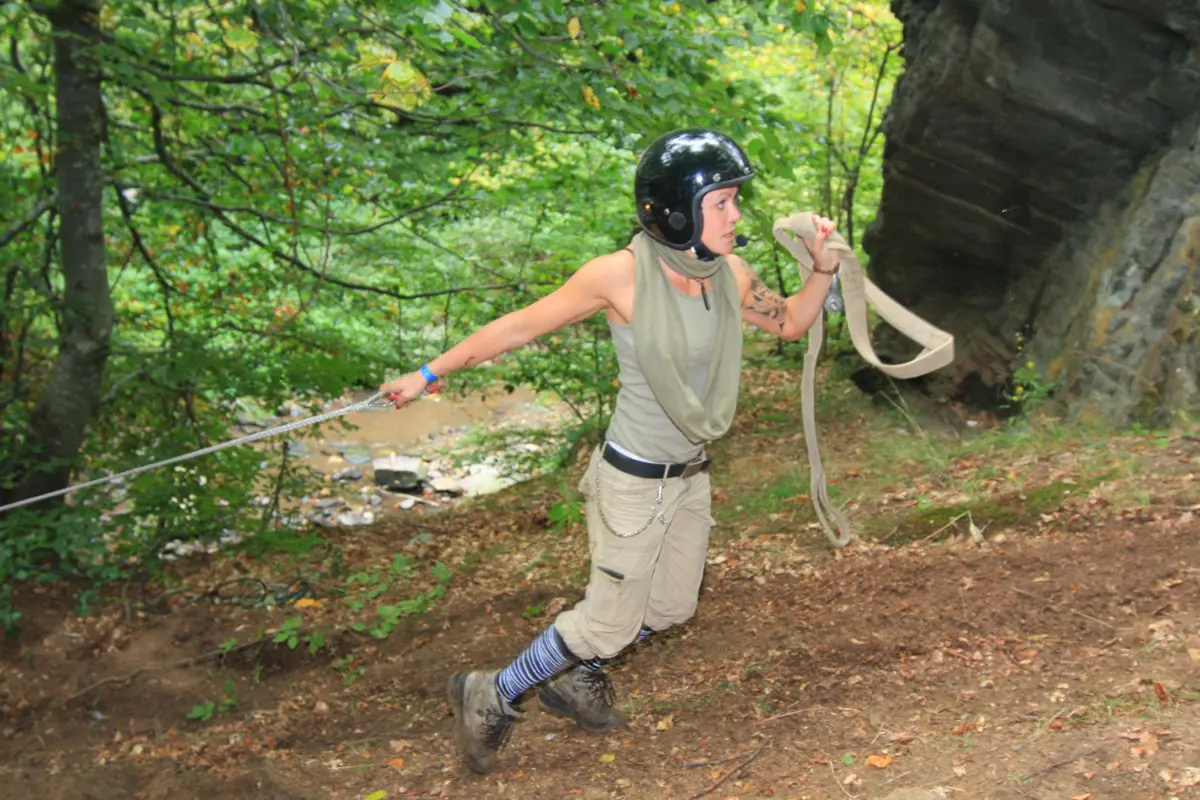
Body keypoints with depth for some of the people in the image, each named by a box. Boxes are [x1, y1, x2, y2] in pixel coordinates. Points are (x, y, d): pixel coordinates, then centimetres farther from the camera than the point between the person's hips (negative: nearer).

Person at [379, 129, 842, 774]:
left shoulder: (728, 273, -6)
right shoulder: (621, 274, -24)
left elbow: (791, 322, 12)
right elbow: (522, 325, -16)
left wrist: (823, 267, -7)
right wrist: (428, 374, -10)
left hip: (690, 477, 7)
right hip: (633, 480, -7)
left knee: (671, 609, 19)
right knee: (609, 621, 3)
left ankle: (570, 678, 42)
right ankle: (492, 698, 23)